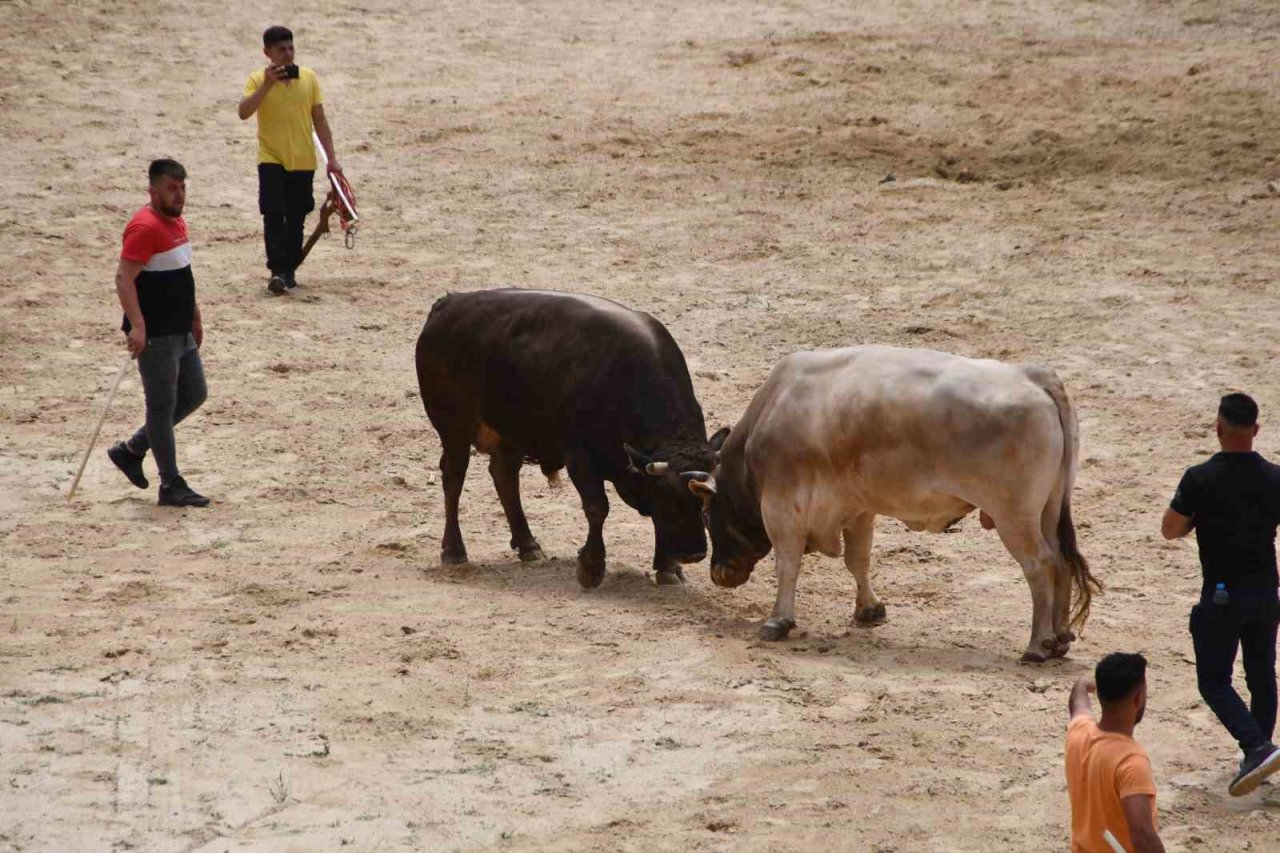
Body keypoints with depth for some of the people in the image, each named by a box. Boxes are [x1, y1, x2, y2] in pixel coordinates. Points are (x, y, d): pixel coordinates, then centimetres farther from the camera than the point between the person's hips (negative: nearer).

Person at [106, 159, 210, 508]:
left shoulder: (176, 223, 13)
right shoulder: (144, 227, -18)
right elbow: (124, 278, -24)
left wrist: (195, 318, 27)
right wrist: (137, 325, -31)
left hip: (180, 332, 10)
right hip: (155, 335, -10)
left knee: (194, 395, 16)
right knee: (162, 407, -2)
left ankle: (131, 450, 25)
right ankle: (171, 486, 5)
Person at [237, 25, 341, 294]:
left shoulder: (309, 78, 4)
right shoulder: (258, 80, -3)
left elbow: (319, 120, 8)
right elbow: (244, 112, -18)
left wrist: (331, 157, 5)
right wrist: (267, 84, -25)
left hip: (302, 161, 2)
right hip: (271, 159, -2)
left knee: (295, 219, 7)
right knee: (273, 215, -13)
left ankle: (289, 271, 17)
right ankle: (277, 270, -14)